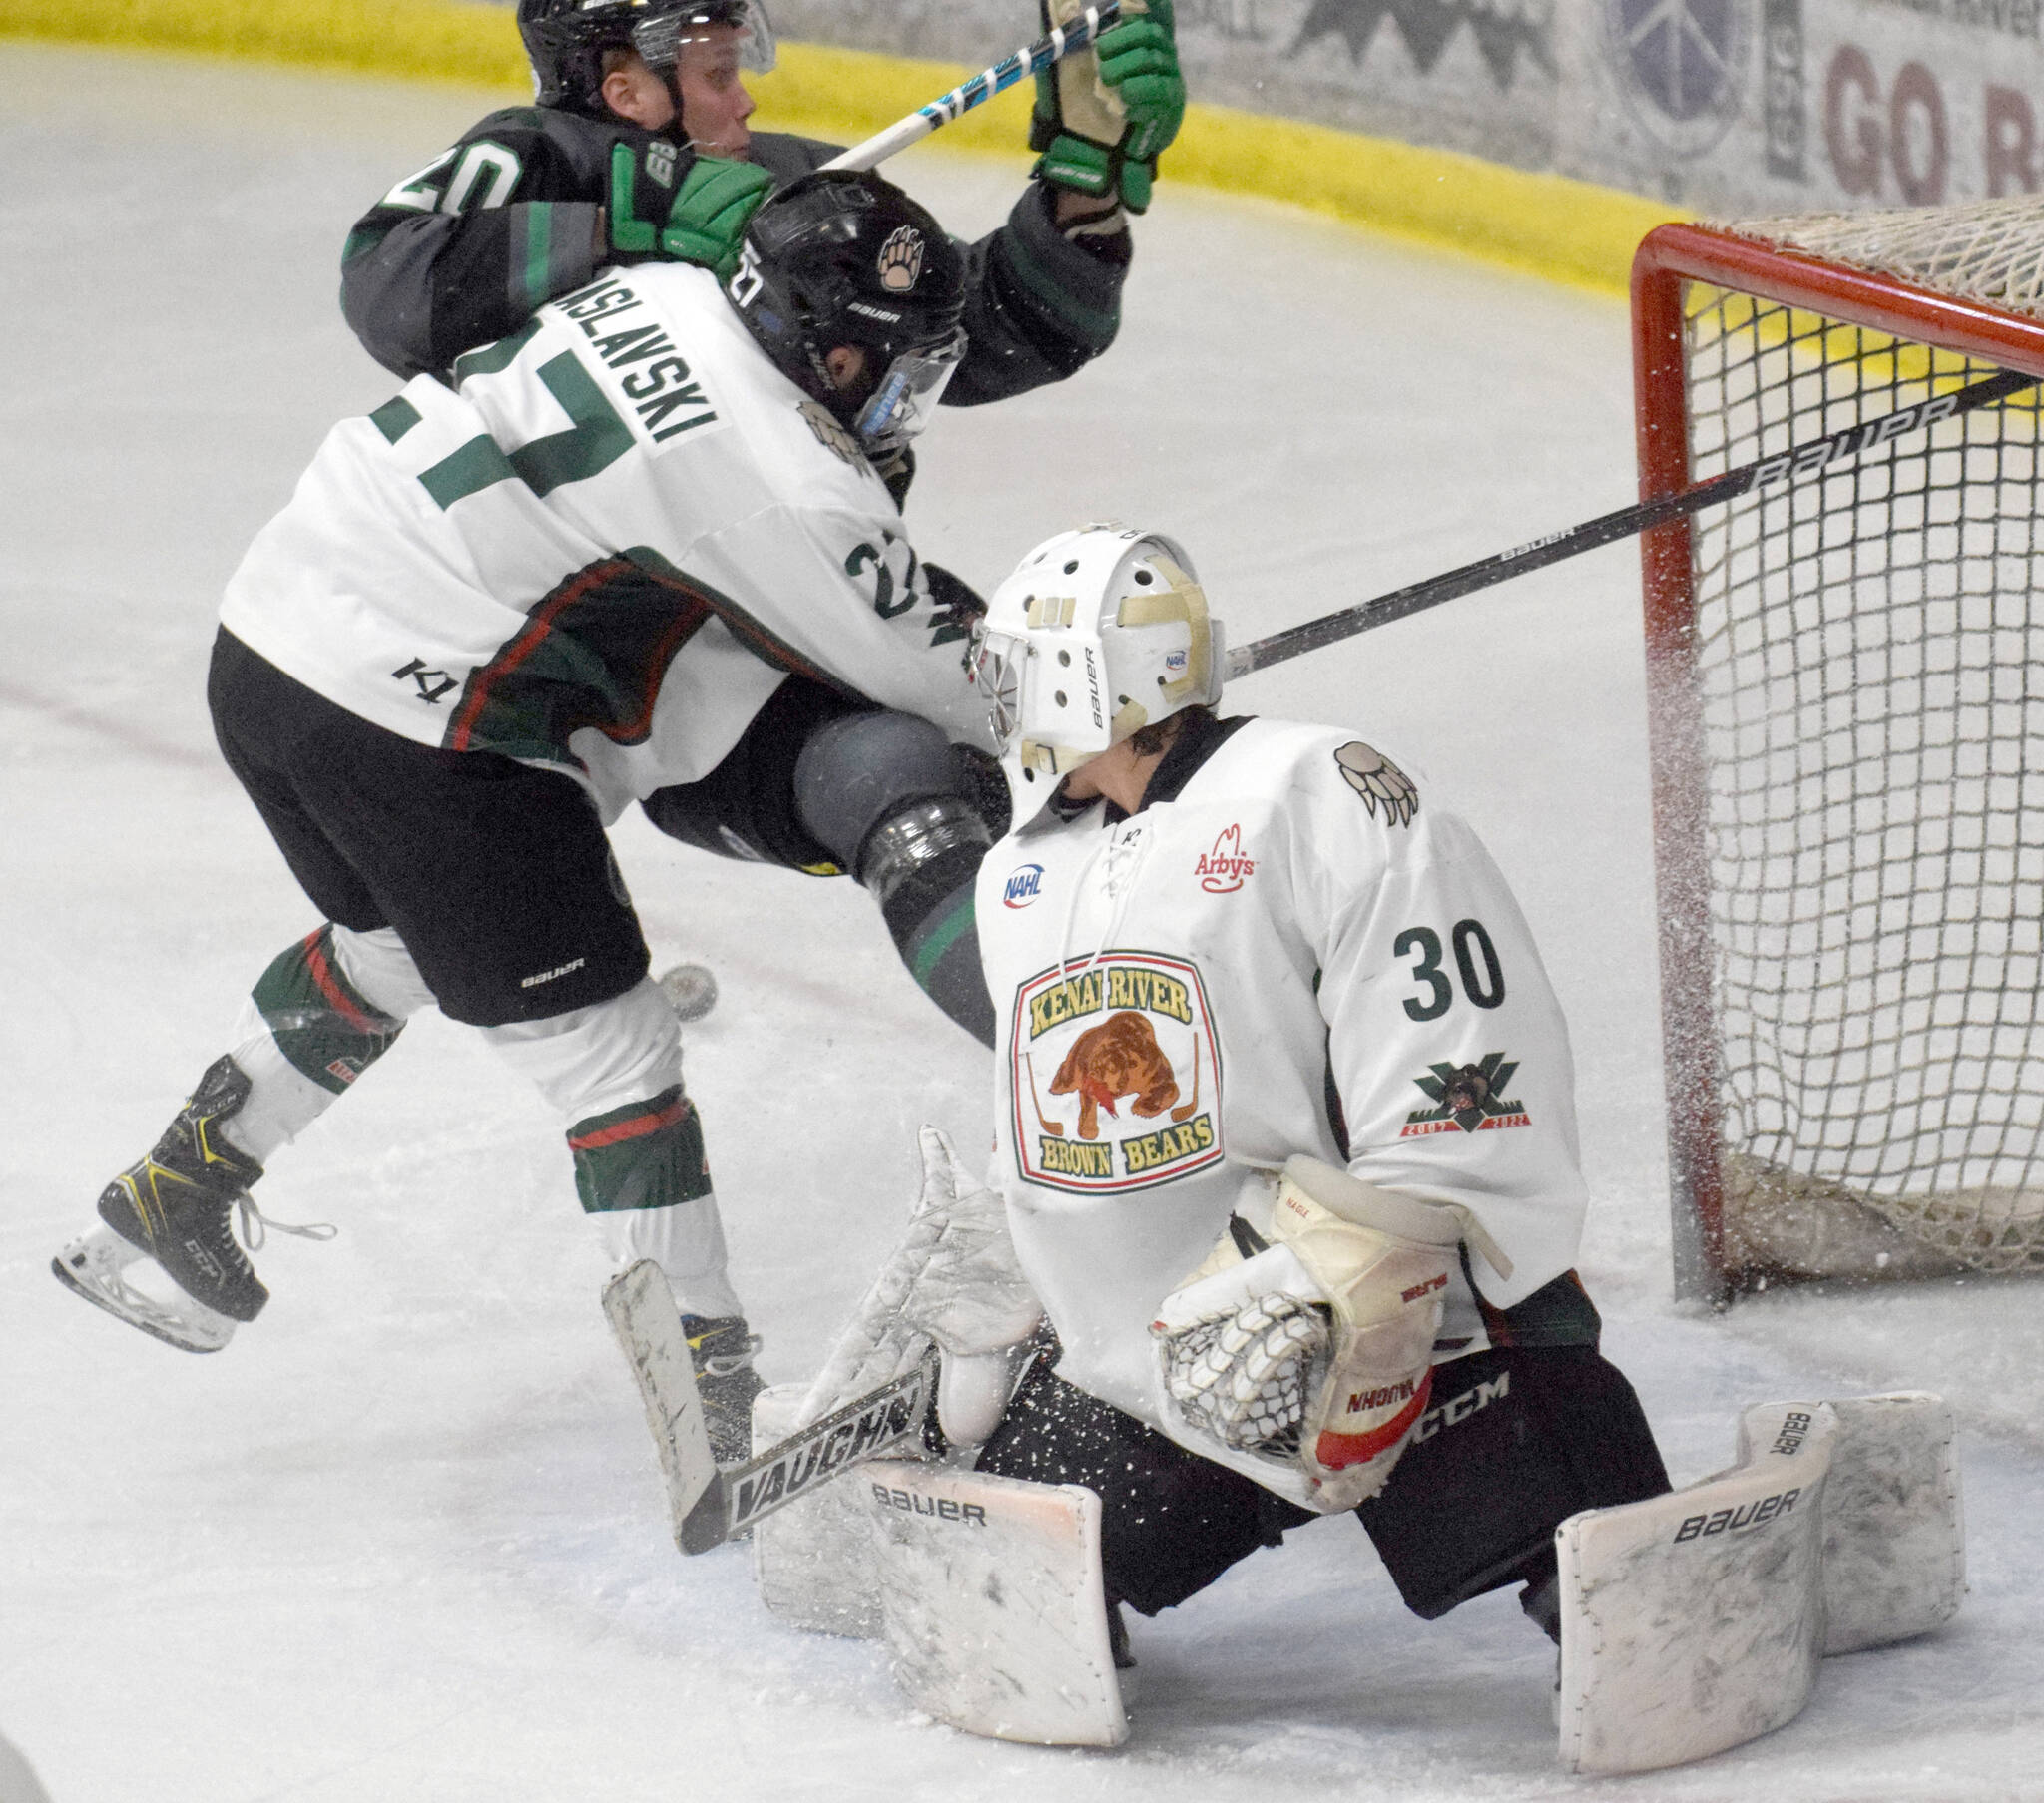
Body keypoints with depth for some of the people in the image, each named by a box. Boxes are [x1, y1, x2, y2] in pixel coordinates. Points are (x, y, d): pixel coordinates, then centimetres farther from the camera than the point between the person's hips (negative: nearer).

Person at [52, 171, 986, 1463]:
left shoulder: (663, 297, 6)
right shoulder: (779, 473, -17)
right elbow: (936, 674, -6)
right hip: (417, 732, -9)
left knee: (388, 944, 34)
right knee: (606, 1045, 2)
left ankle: (171, 1207, 45)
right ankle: (716, 1397, 5)